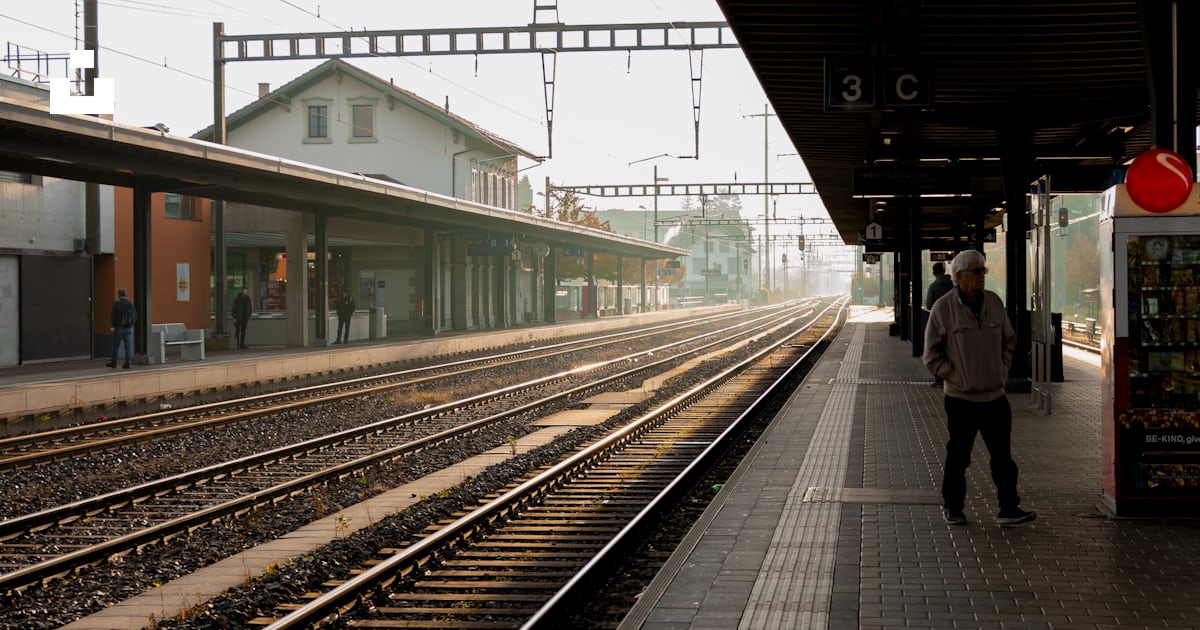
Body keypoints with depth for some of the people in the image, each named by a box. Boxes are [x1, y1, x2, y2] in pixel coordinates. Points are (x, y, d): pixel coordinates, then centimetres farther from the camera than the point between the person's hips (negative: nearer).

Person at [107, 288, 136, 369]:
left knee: (116, 346, 7)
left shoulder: (116, 304, -8)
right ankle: (127, 363, 1)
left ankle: (114, 362, 13)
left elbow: (112, 316, -10)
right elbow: (135, 316, 5)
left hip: (119, 328, -3)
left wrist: (114, 325, 5)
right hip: (128, 328, 3)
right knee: (128, 346, 3)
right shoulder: (130, 304, 3)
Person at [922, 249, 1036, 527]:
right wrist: (957, 378, -9)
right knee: (958, 457, 6)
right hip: (960, 399, -4)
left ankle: (1009, 509, 8)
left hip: (995, 395, 4)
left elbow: (1009, 340, 18)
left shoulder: (994, 302, 4)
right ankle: (952, 508, 20)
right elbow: (932, 355, -3)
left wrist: (1002, 372, 7)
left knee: (1003, 455, 4)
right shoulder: (943, 308, -8)